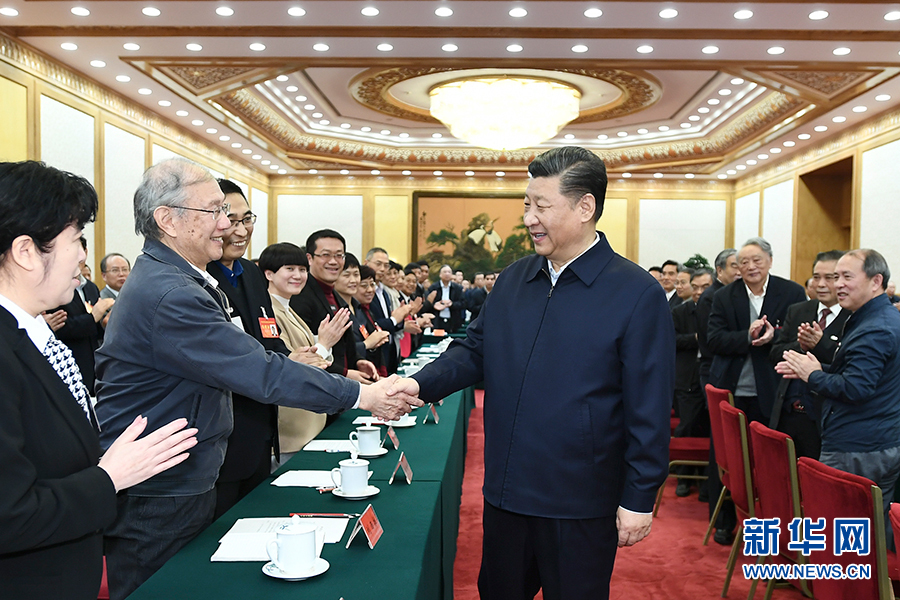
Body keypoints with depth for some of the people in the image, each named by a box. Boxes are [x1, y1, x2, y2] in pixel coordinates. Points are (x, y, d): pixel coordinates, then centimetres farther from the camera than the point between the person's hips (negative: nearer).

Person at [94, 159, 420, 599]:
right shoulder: (168, 295, -26)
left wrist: (280, 363, 3)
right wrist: (360, 396, -23)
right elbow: (260, 374, -28)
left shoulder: (166, 279, 8)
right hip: (153, 501, -9)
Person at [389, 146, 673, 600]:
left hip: (580, 506, -5)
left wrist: (639, 499, -11)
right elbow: (474, 350, 9)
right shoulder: (513, 279, 4)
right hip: (505, 493, 5)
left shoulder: (637, 294, -13)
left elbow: (649, 410, -12)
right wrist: (421, 384, -8)